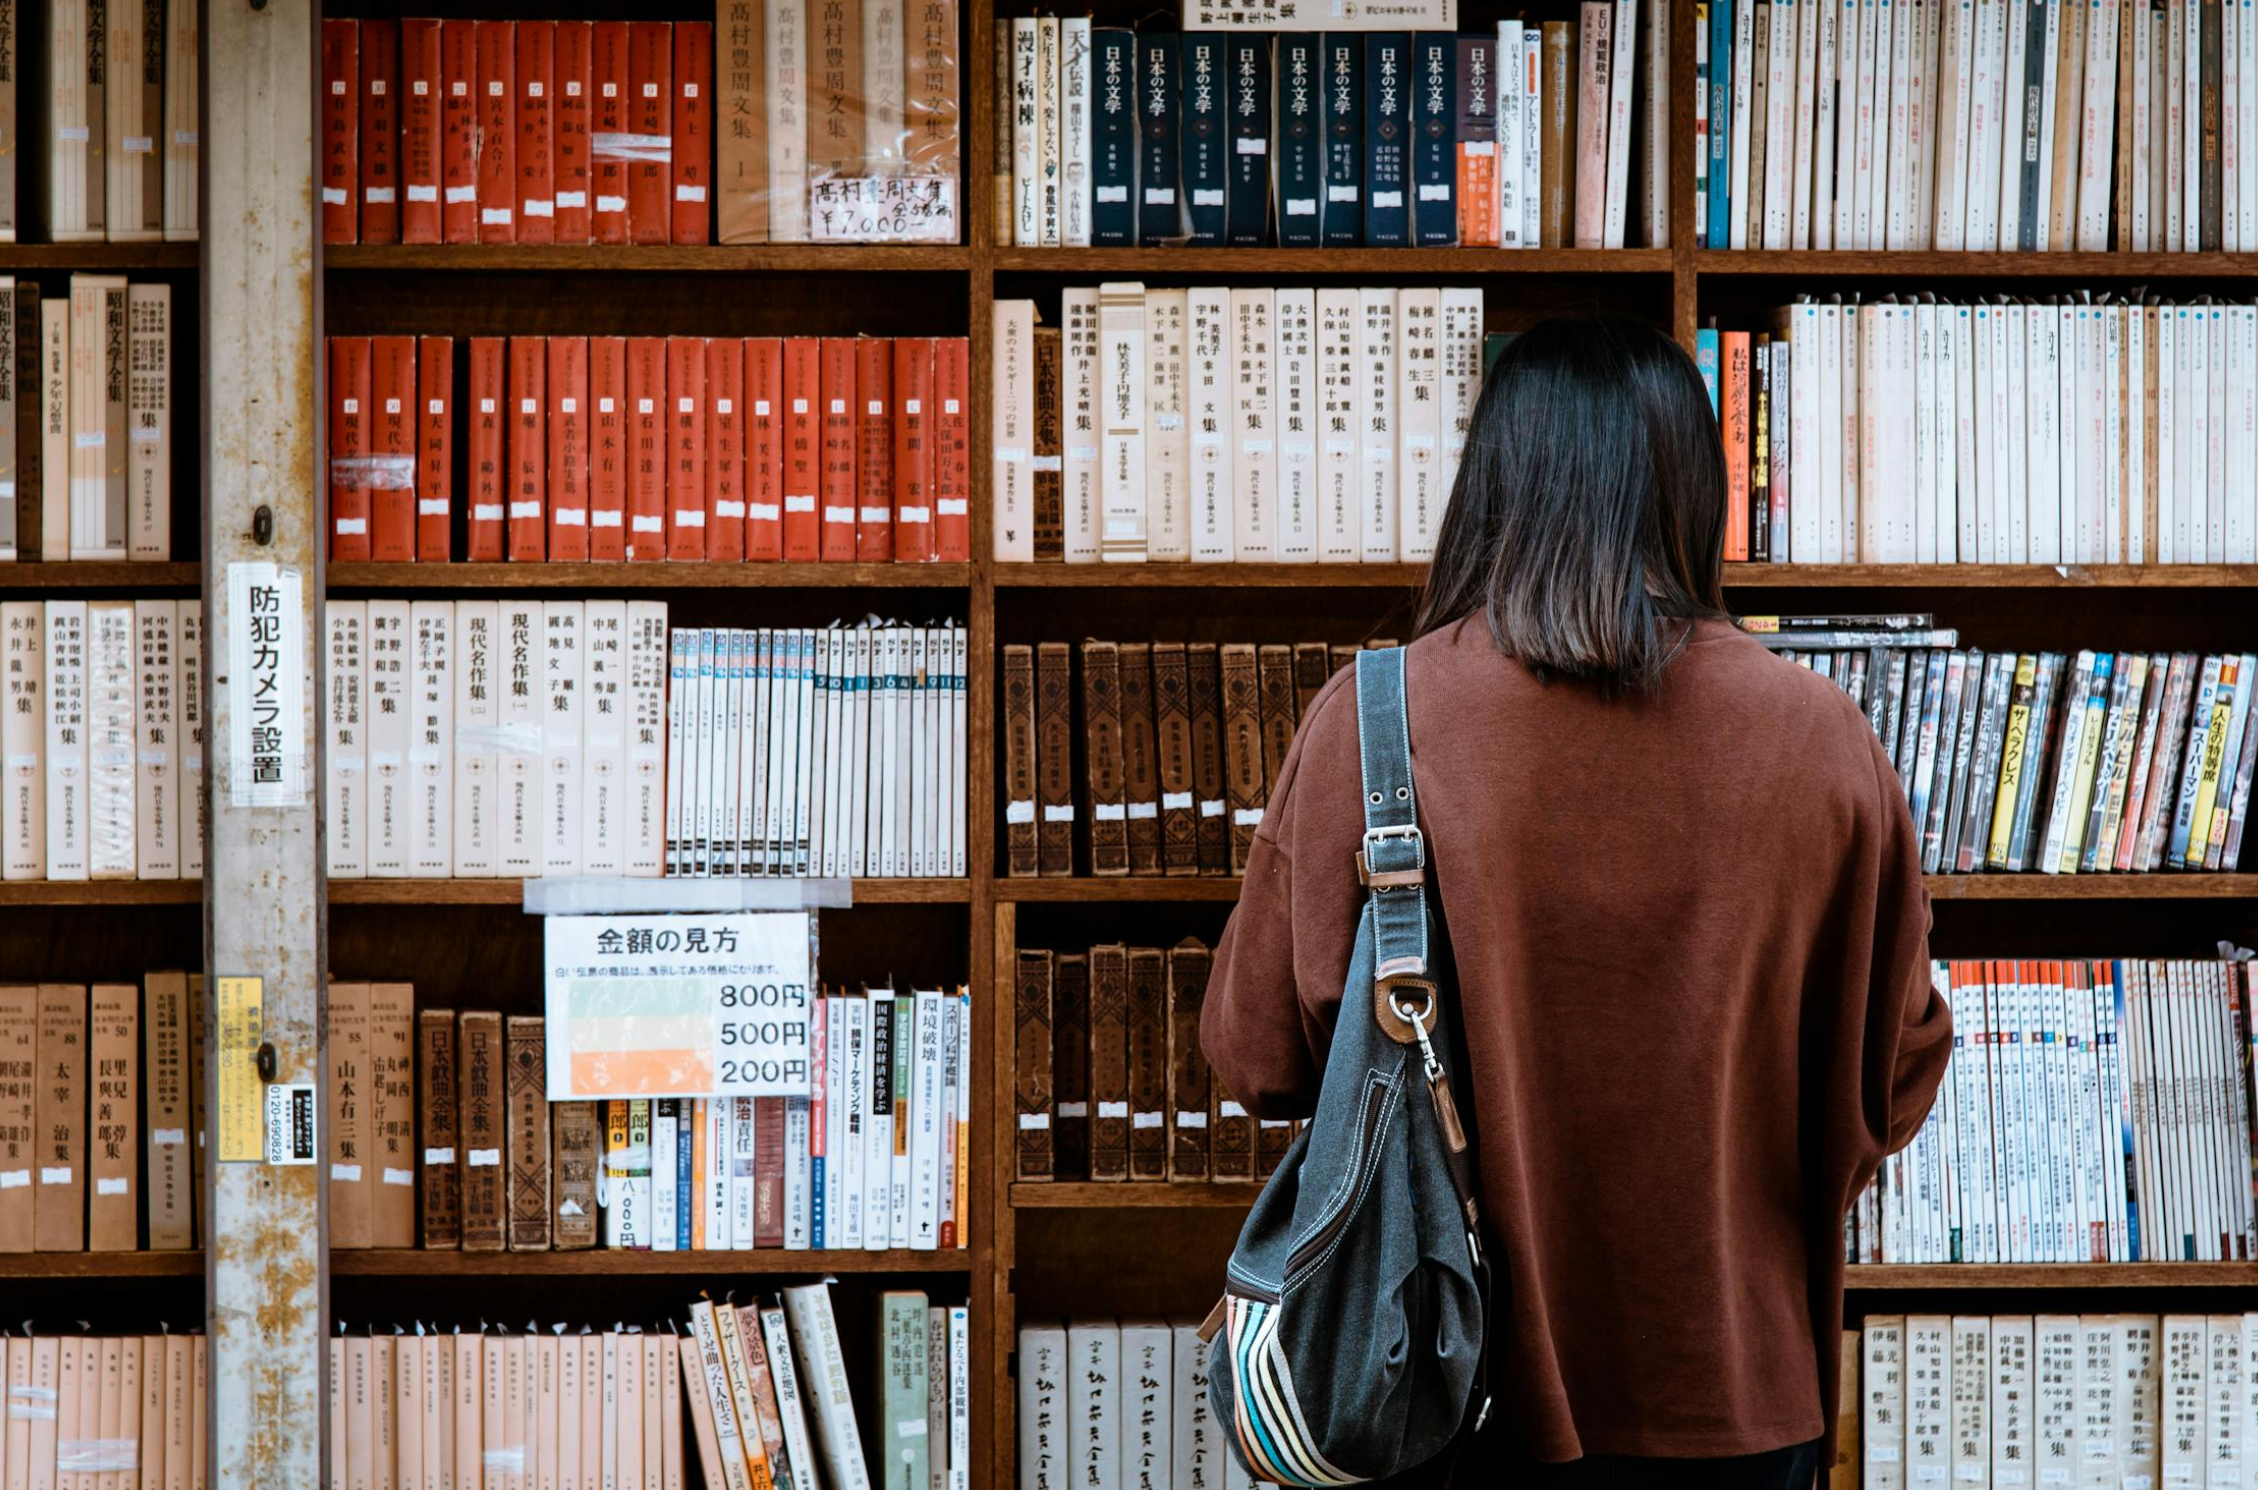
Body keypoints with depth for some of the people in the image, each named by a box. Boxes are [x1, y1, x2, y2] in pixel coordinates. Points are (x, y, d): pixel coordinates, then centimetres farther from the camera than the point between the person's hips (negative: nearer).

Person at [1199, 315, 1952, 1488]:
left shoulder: (1366, 725, -14)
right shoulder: (1820, 741, -9)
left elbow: (1261, 1055, -5)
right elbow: (1896, 1073, 2)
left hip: (1460, 1391, -1)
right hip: (1735, 1395, 1)